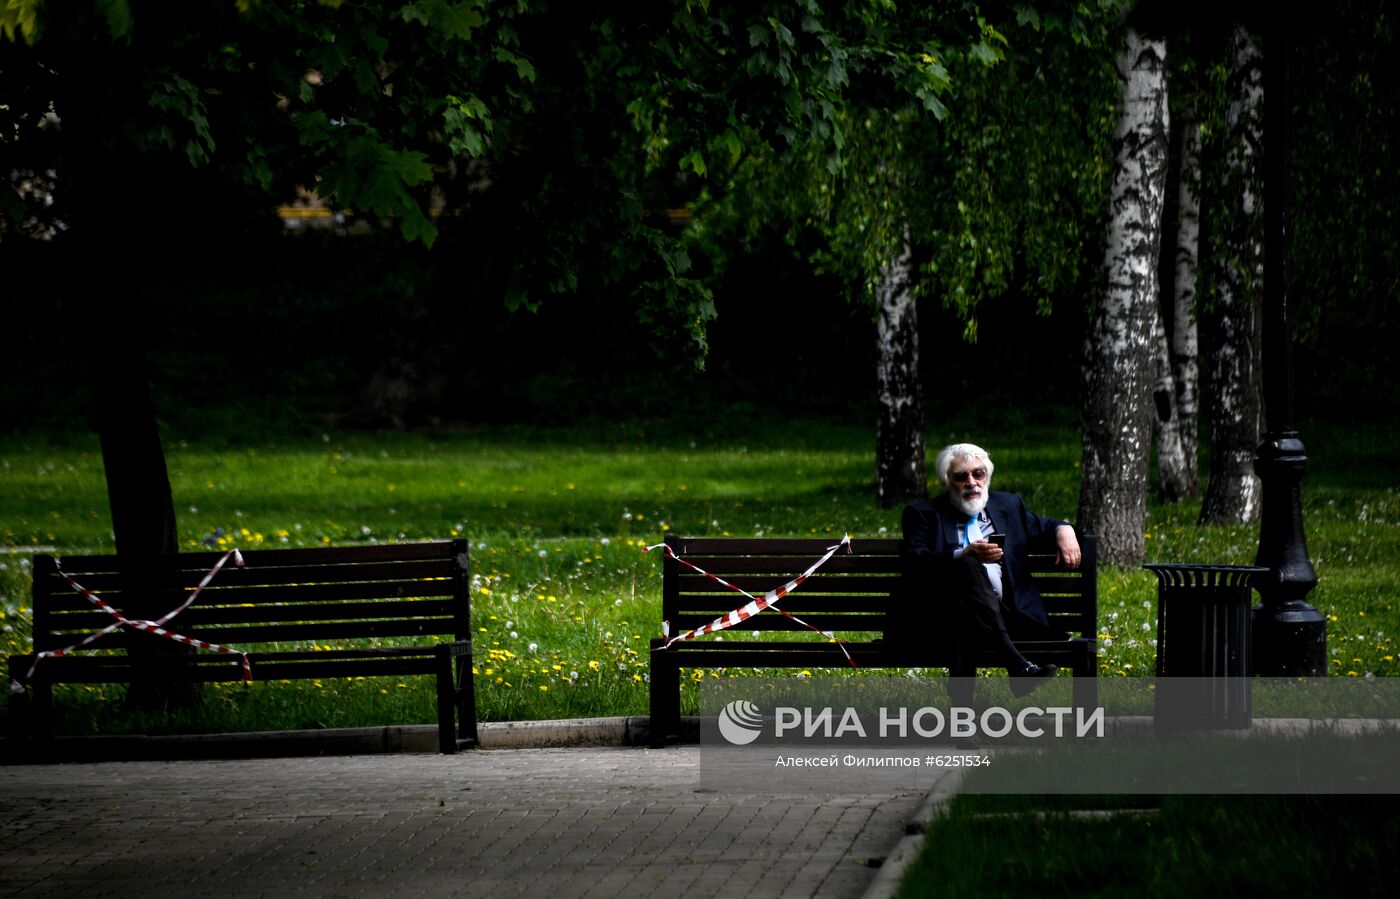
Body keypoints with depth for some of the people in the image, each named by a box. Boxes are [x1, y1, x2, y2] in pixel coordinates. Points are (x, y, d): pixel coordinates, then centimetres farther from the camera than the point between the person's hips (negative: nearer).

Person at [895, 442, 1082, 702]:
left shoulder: (1008, 506, 25)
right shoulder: (923, 514, 12)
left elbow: (1044, 527, 38)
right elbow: (916, 563, -5)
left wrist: (1063, 530, 12)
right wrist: (965, 555, -21)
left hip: (1002, 615, 3)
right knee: (967, 568, -33)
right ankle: (1017, 665, -49)